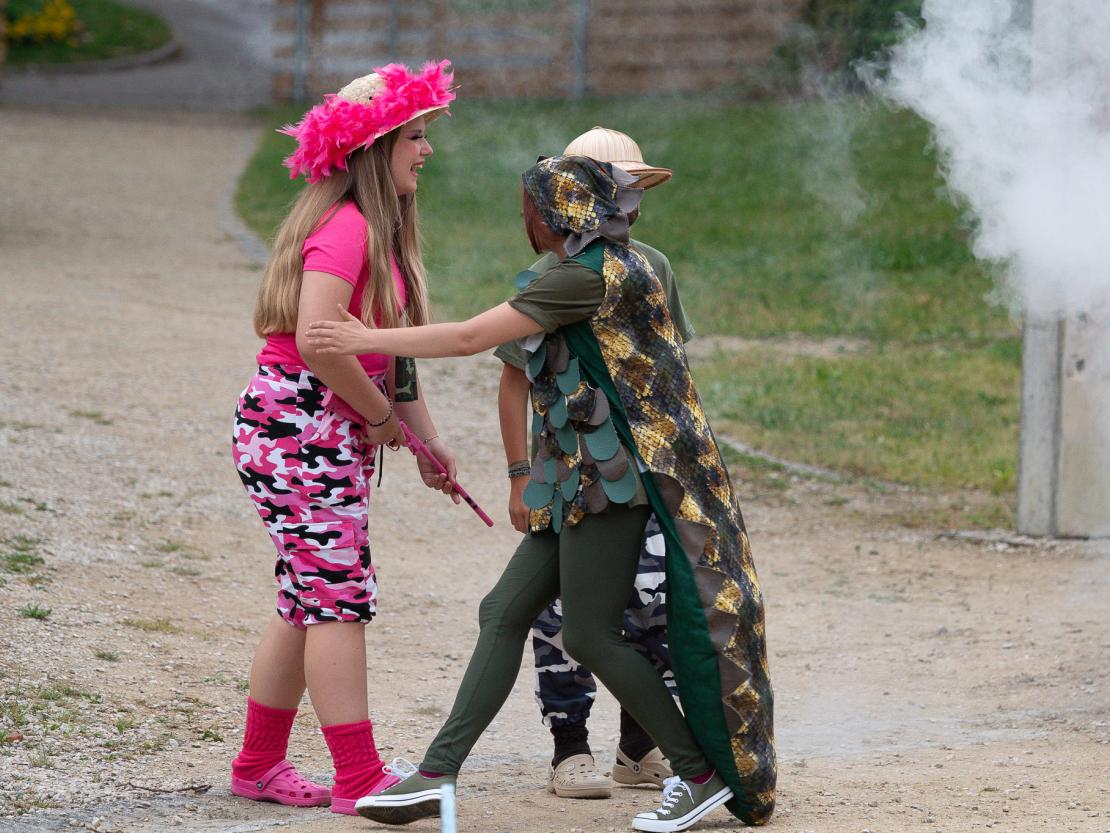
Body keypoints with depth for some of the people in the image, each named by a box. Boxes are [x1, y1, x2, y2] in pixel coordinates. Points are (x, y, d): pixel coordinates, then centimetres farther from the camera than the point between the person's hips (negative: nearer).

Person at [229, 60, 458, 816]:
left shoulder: (380, 229, 16)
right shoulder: (344, 226, -17)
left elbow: (393, 350, 18)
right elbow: (316, 339, -26)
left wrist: (427, 438, 12)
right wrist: (381, 416, -14)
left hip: (333, 434, 10)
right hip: (299, 429, -10)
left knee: (309, 601, 13)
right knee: (341, 597, -8)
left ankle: (259, 767, 21)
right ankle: (360, 781, -6)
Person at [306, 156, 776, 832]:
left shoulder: (586, 275, -14)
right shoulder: (620, 266, 15)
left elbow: (472, 337, -15)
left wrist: (368, 340, -8)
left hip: (608, 479, -10)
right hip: (579, 481, 10)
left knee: (590, 635, -7)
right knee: (505, 612, 5)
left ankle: (703, 774, 1)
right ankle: (438, 775, 3)